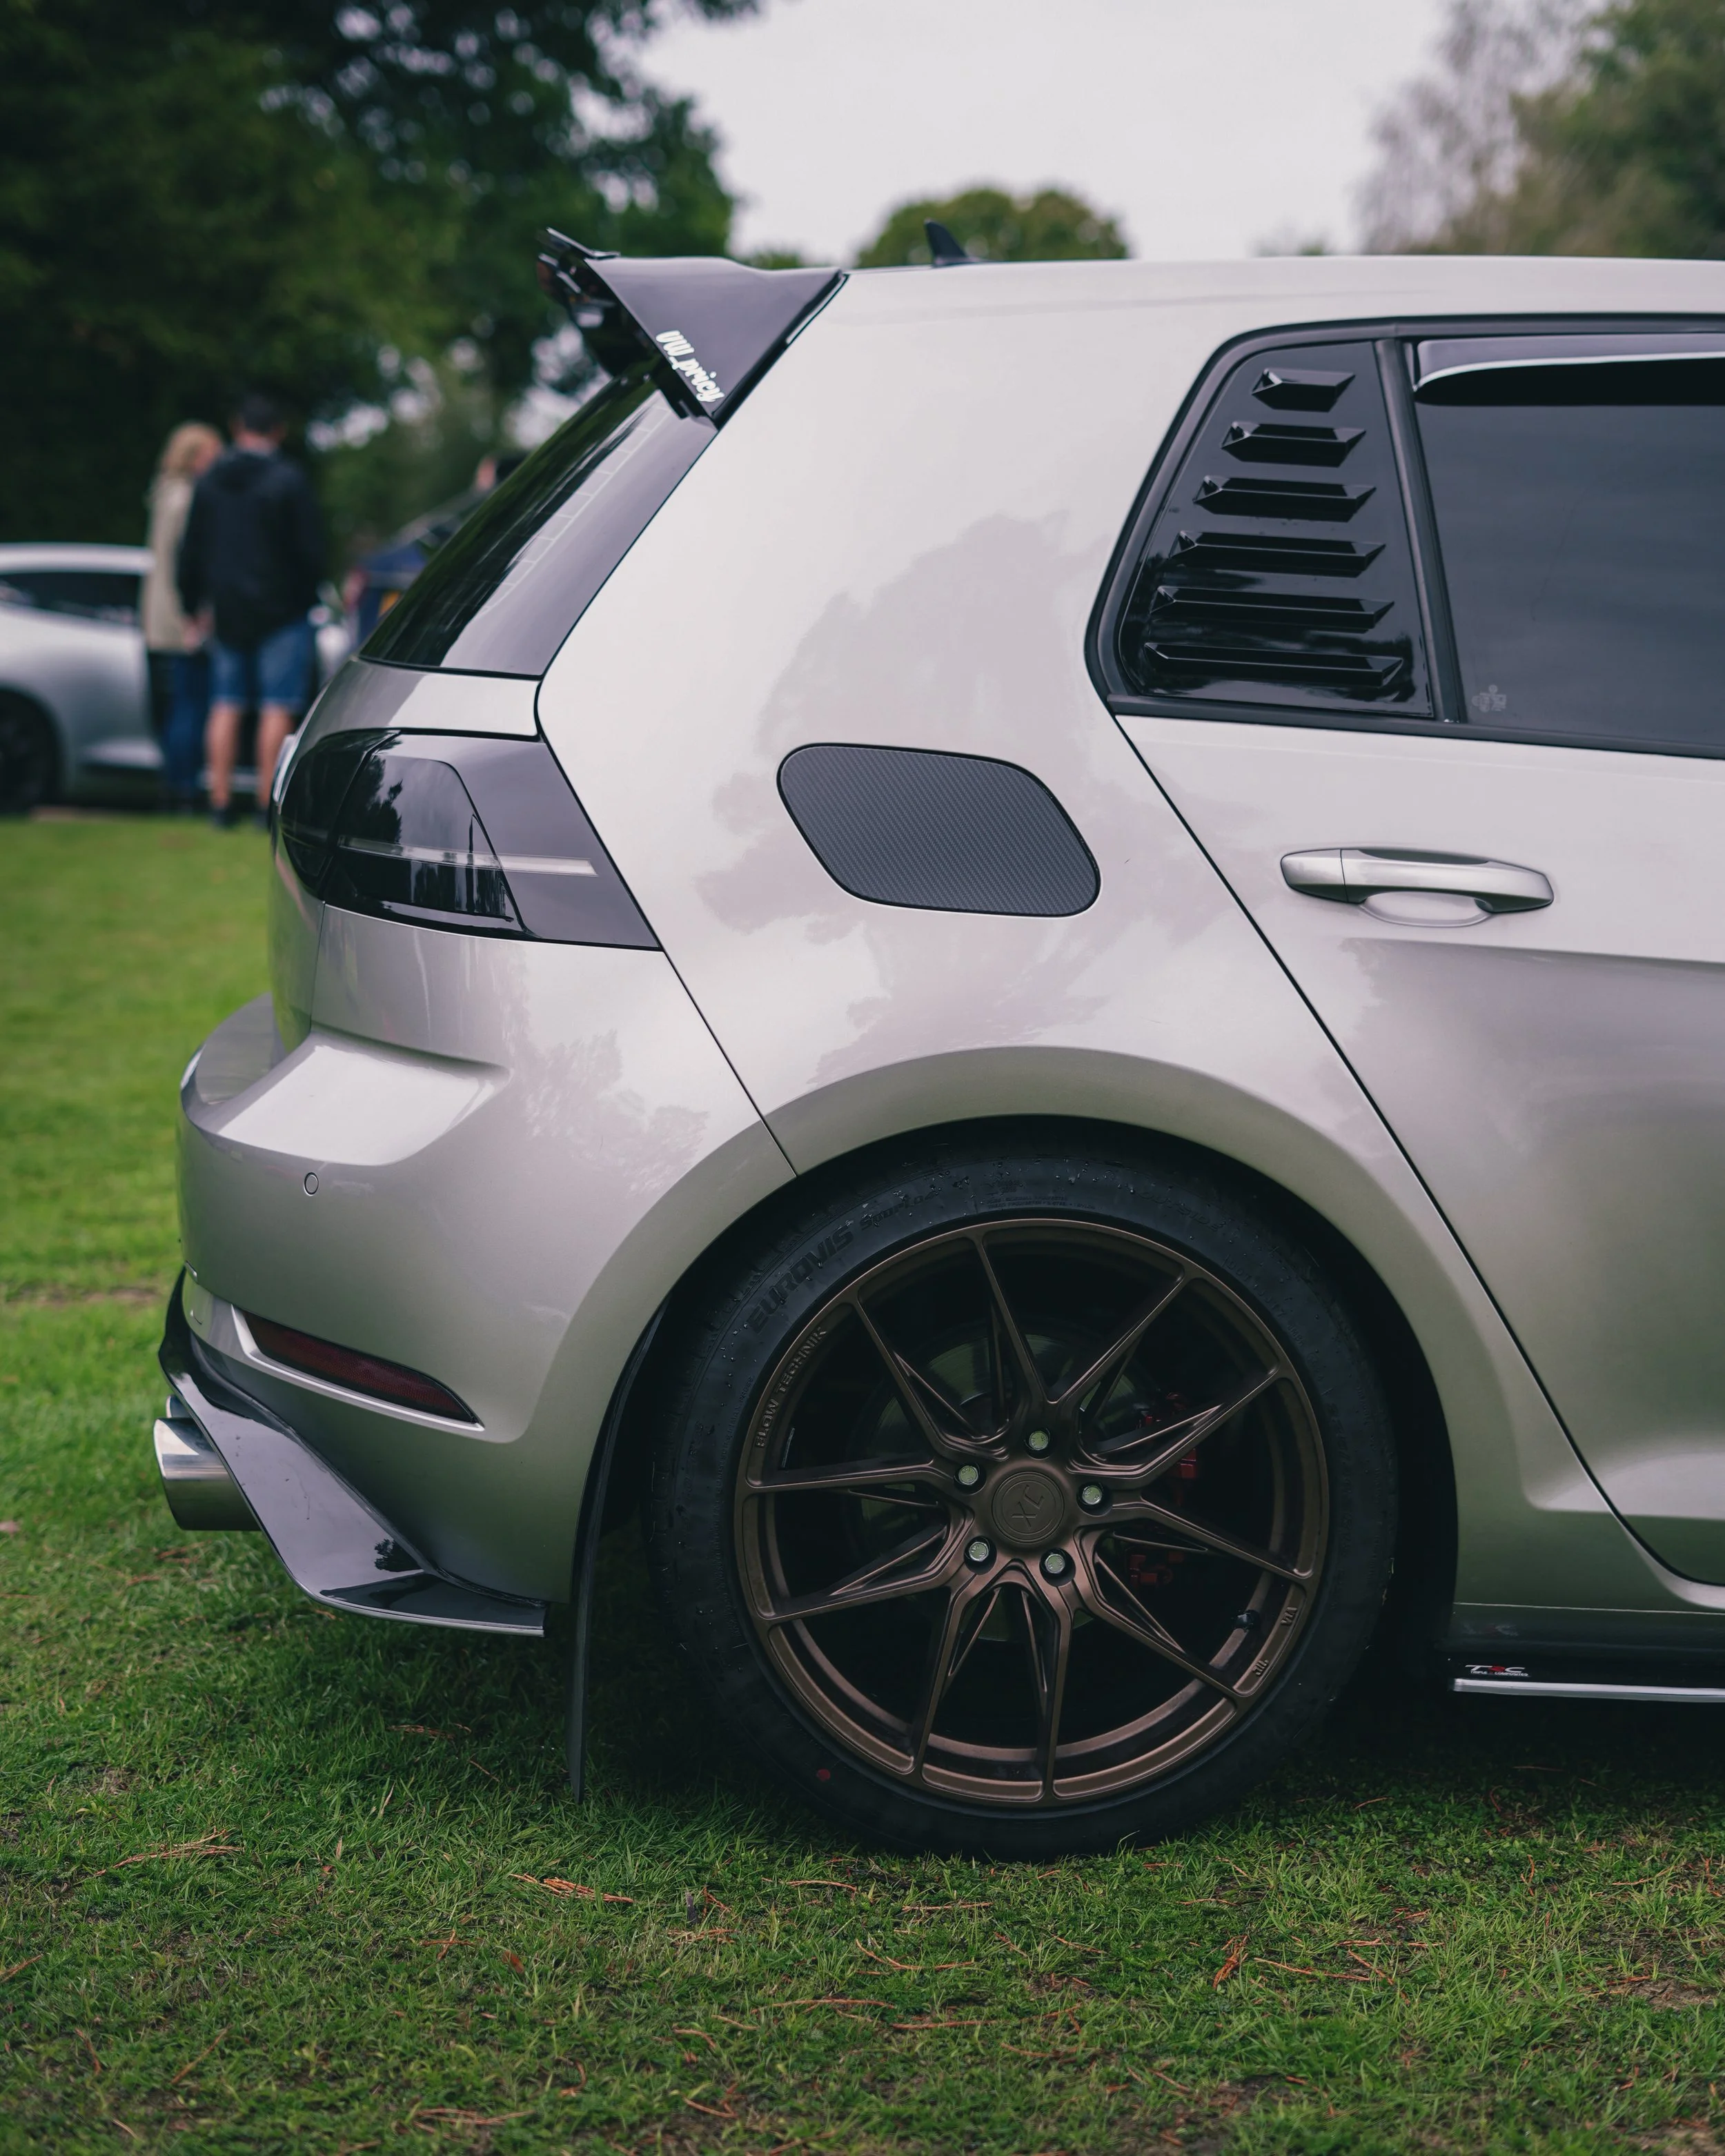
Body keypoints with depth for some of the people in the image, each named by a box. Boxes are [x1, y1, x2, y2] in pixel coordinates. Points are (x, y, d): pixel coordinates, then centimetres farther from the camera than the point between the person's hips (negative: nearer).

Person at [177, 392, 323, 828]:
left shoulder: (209, 481, 6)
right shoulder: (289, 480, -9)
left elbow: (191, 550, 10)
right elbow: (310, 549, -8)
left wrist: (193, 602, 19)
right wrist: (305, 596, 7)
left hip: (227, 611, 4)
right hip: (280, 612, -4)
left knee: (226, 705, 9)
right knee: (277, 707, -1)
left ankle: (220, 800, 8)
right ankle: (268, 801, -4)